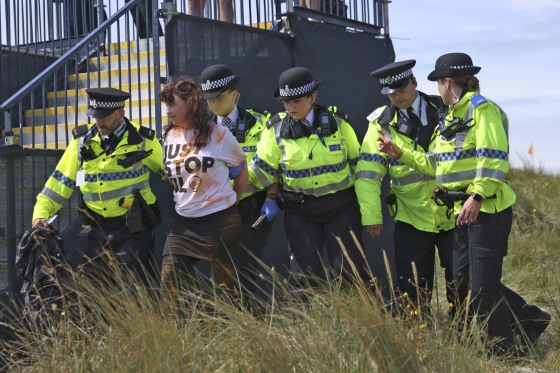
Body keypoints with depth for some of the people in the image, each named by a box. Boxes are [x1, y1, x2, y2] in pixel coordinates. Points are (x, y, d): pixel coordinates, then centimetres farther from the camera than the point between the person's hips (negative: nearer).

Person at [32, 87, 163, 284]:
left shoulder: (142, 141, -3)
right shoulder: (82, 141, 5)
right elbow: (60, 181, 8)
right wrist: (41, 213, -1)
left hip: (133, 229, -4)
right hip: (98, 230, 4)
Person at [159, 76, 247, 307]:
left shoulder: (219, 135, -7)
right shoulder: (169, 137, 6)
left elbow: (242, 170, 6)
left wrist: (230, 202, 8)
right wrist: (185, 200, 11)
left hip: (220, 222, -4)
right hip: (183, 223, 5)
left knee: (226, 286, 4)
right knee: (169, 281, -5)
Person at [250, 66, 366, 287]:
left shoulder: (337, 122, -1)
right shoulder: (276, 129, -1)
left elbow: (358, 163, 5)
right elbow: (264, 168, 8)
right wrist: (272, 199, 1)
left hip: (340, 205, -1)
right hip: (299, 210, 1)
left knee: (349, 270, -5)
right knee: (308, 274, -1)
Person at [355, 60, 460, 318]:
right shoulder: (381, 124, 0)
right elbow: (367, 173, -4)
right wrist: (371, 216, -11)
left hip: (452, 215, 0)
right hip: (411, 219, 0)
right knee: (413, 290, 1)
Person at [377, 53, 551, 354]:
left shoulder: (482, 109, -9)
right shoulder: (452, 117, 19)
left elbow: (493, 158, -21)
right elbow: (437, 164, 24)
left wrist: (477, 197, -29)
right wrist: (400, 154, 20)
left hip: (487, 209, -10)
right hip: (464, 211, 10)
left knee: (483, 285, -6)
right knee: (463, 280, 10)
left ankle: (502, 347, 8)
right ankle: (530, 320, 20)